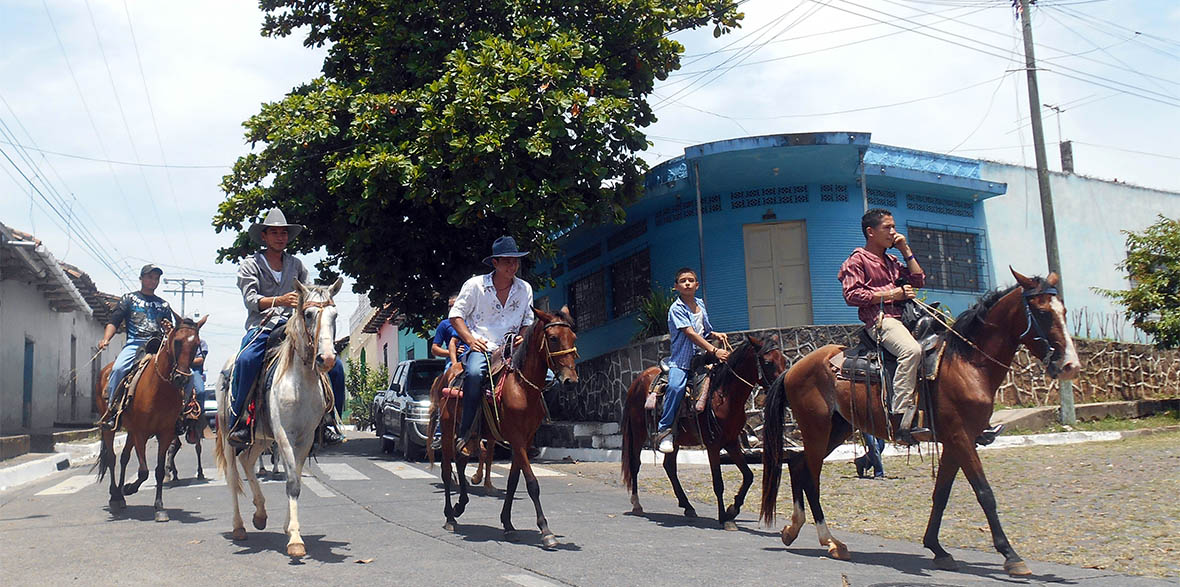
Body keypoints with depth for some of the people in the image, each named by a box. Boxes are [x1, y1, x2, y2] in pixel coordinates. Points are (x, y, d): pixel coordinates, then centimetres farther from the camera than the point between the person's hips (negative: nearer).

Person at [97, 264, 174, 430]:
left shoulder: (164, 305, 25)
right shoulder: (129, 298, 17)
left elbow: (171, 334, 26)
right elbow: (114, 321, 7)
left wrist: (169, 329, 0)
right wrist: (106, 339, -12)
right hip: (134, 343, -2)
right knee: (118, 369, -31)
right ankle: (111, 410, -20)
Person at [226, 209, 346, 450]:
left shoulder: (296, 264, 18)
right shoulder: (250, 264, 8)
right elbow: (250, 300, -6)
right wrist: (280, 300, -24)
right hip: (262, 327, -3)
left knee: (334, 365, -14)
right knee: (246, 360, -35)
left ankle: (329, 421, -2)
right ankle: (238, 423, -24)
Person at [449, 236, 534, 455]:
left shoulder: (525, 289, 9)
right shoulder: (475, 284, -1)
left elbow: (528, 322, 18)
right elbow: (455, 315, 2)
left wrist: (522, 338, -4)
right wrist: (470, 339, -12)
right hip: (479, 347, -4)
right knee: (475, 372, -38)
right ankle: (466, 432, -25)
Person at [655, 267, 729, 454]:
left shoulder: (700, 304, 14)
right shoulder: (676, 308, -7)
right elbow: (690, 333, -19)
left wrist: (716, 334, 8)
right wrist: (713, 350, -27)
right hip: (680, 361, -6)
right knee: (676, 386, -32)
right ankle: (665, 431, -24)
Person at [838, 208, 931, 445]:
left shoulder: (892, 261, 28)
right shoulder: (857, 260, 4)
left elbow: (919, 280, 24)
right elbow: (852, 295, -8)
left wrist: (906, 250, 19)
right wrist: (889, 294, -11)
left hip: (904, 316, 9)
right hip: (880, 320, -9)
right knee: (911, 349, -35)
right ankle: (901, 419, -38)